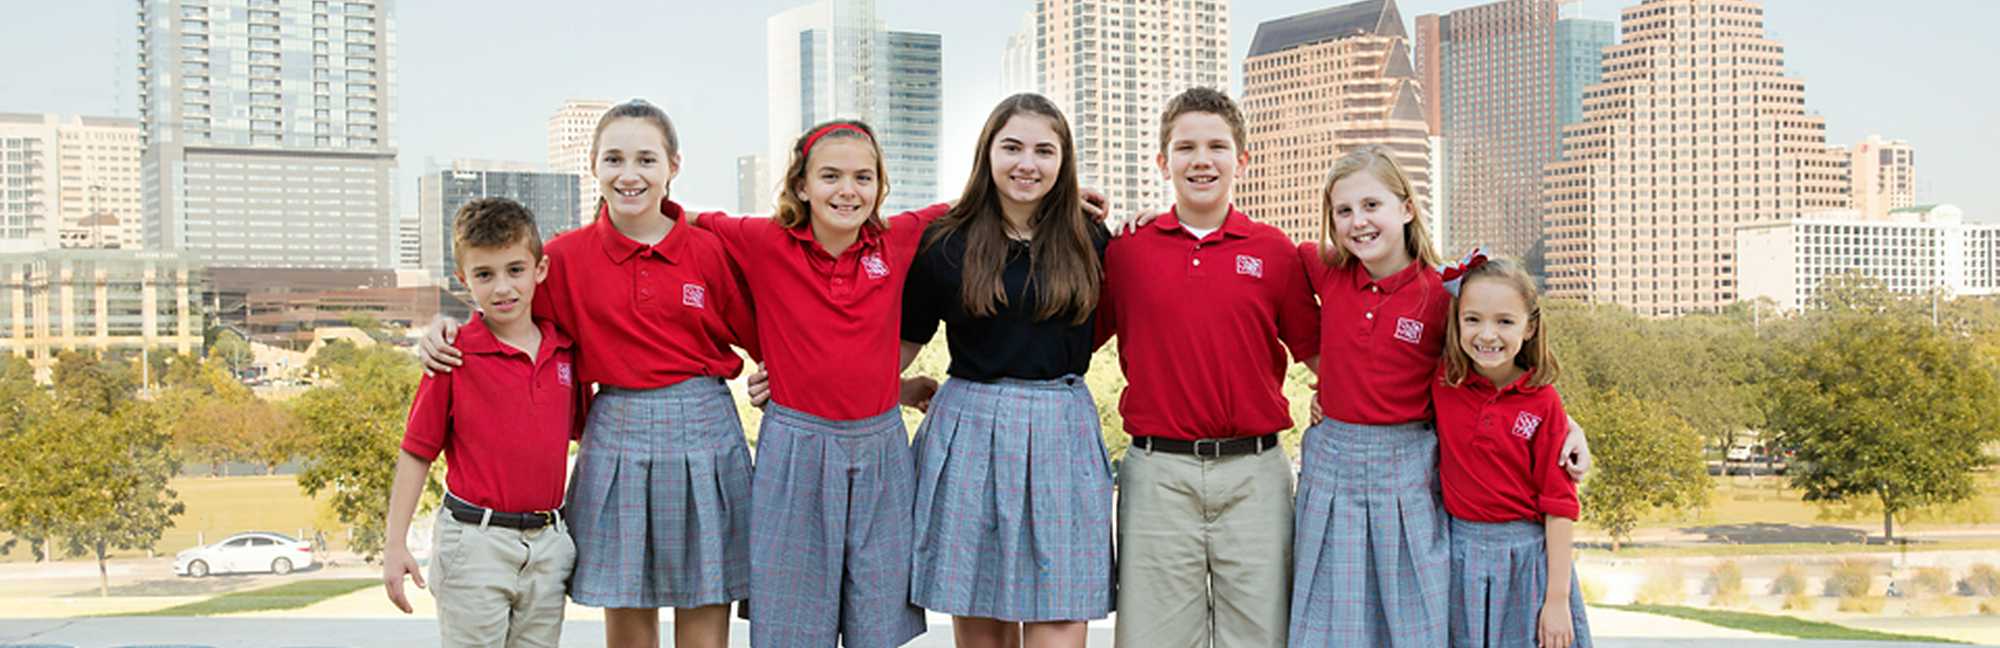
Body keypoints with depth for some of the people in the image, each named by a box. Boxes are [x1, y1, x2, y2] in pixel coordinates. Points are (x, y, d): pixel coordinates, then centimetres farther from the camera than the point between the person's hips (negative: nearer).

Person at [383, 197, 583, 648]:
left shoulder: (565, 349, 4)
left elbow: (583, 429, 17)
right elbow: (417, 451, -4)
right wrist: (395, 544, -7)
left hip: (548, 543, 4)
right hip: (476, 542, -4)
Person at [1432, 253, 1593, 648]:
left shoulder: (1543, 404, -9)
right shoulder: (1443, 384, -3)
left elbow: (1558, 503, -8)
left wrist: (1558, 598, -10)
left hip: (1527, 554, -2)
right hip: (1459, 553, 2)